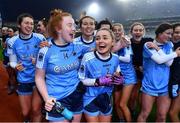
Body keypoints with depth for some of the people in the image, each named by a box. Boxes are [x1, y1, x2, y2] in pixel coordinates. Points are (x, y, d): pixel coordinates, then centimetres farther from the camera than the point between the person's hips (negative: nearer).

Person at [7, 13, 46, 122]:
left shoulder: (40, 38, -11)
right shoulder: (12, 41, -7)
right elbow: (12, 61, 2)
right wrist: (16, 66, -20)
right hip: (24, 80, 2)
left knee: (36, 110, 0)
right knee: (25, 112, 15)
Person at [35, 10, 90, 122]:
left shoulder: (77, 46, -3)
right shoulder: (46, 50, -13)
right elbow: (39, 77, -6)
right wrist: (47, 98, -18)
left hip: (77, 96, 4)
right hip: (57, 101, -4)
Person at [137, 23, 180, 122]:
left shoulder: (169, 45, 6)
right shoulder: (148, 45, -6)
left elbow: (169, 63, -9)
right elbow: (159, 60, -18)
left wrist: (157, 48, -13)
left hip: (164, 87, 4)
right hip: (150, 85, -3)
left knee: (162, 116, 10)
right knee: (144, 114, 4)